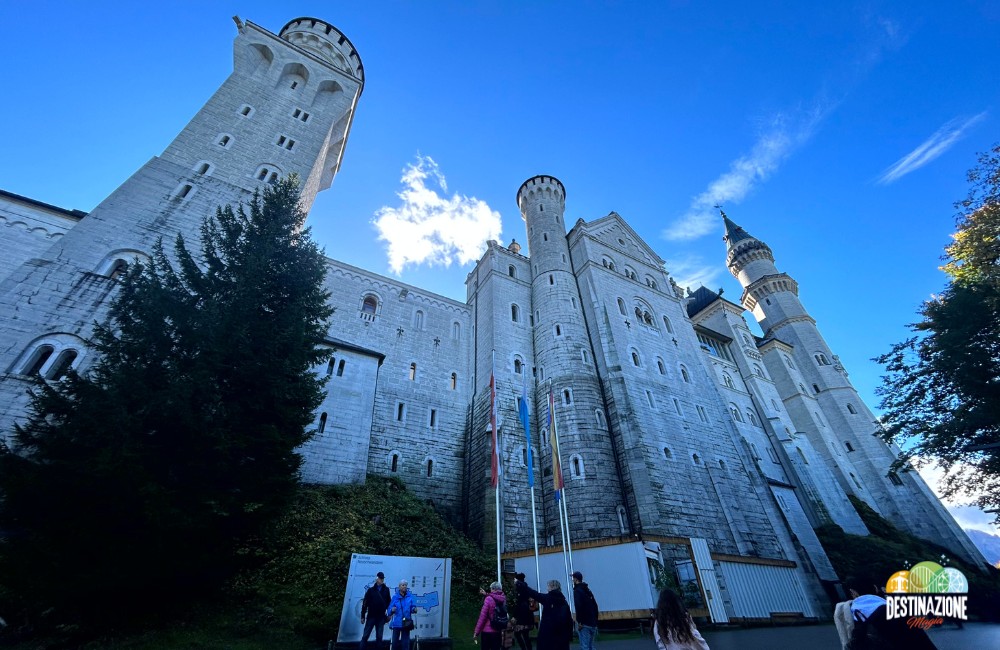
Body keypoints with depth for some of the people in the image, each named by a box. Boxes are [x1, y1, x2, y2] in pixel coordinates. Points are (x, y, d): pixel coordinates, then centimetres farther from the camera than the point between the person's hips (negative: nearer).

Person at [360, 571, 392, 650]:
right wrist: (363, 616, -4)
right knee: (365, 635, 1)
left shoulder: (386, 590, 3)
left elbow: (389, 602, 6)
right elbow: (365, 603, -2)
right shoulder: (370, 590, -3)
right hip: (371, 616, -2)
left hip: (381, 617, 2)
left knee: (379, 636, 8)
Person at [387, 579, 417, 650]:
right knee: (395, 641, 7)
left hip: (406, 622, 1)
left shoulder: (410, 596, -1)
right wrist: (392, 610, -27)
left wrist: (414, 609, -21)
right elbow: (389, 611, -6)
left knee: (405, 641, 6)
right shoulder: (395, 596, -7)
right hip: (397, 622, -1)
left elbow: (412, 607, 1)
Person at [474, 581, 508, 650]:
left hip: (487, 631, -4)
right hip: (498, 632, 4)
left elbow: (482, 616, -14)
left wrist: (476, 632, -7)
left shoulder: (489, 599, -14)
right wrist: (486, 594, 30)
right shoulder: (503, 599, 0)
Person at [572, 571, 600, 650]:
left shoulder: (577, 591, -9)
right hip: (593, 623, 8)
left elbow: (579, 607, -21)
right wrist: (595, 620, 17)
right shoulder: (588, 590, 15)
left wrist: (579, 622, -17)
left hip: (585, 623, -8)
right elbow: (595, 606, 16)